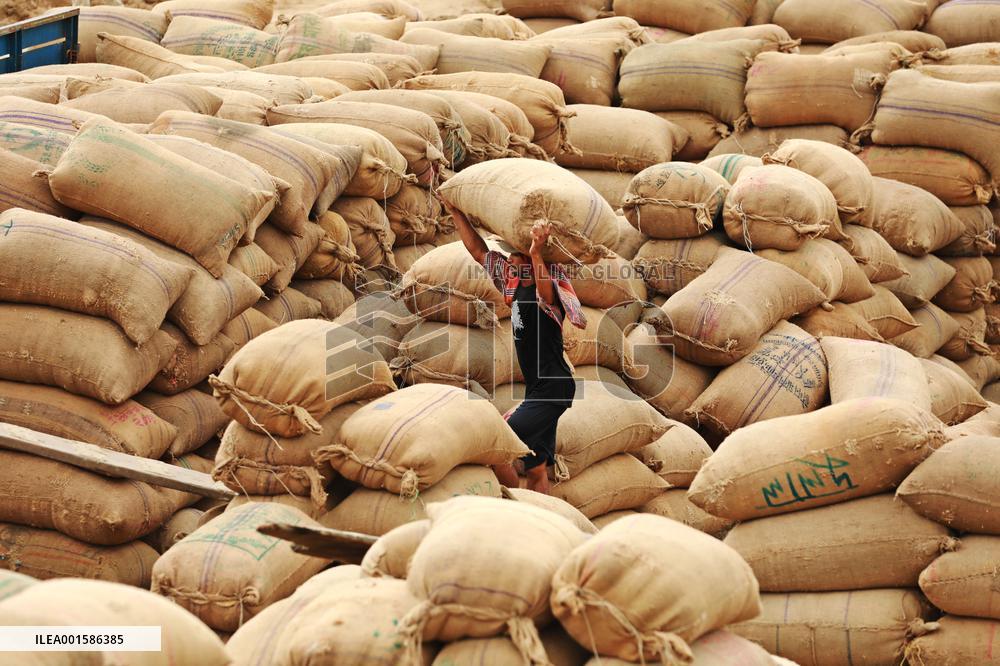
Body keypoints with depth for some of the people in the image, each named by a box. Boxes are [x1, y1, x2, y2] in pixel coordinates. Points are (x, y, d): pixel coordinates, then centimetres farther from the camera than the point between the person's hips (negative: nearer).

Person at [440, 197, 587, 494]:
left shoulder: (545, 288, -13)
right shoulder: (515, 284, 11)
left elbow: (548, 296, -39)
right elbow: (479, 251, 19)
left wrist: (536, 254, -45)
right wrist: (455, 212, 18)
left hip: (553, 389, -10)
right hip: (537, 390, 10)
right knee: (536, 469, 12)